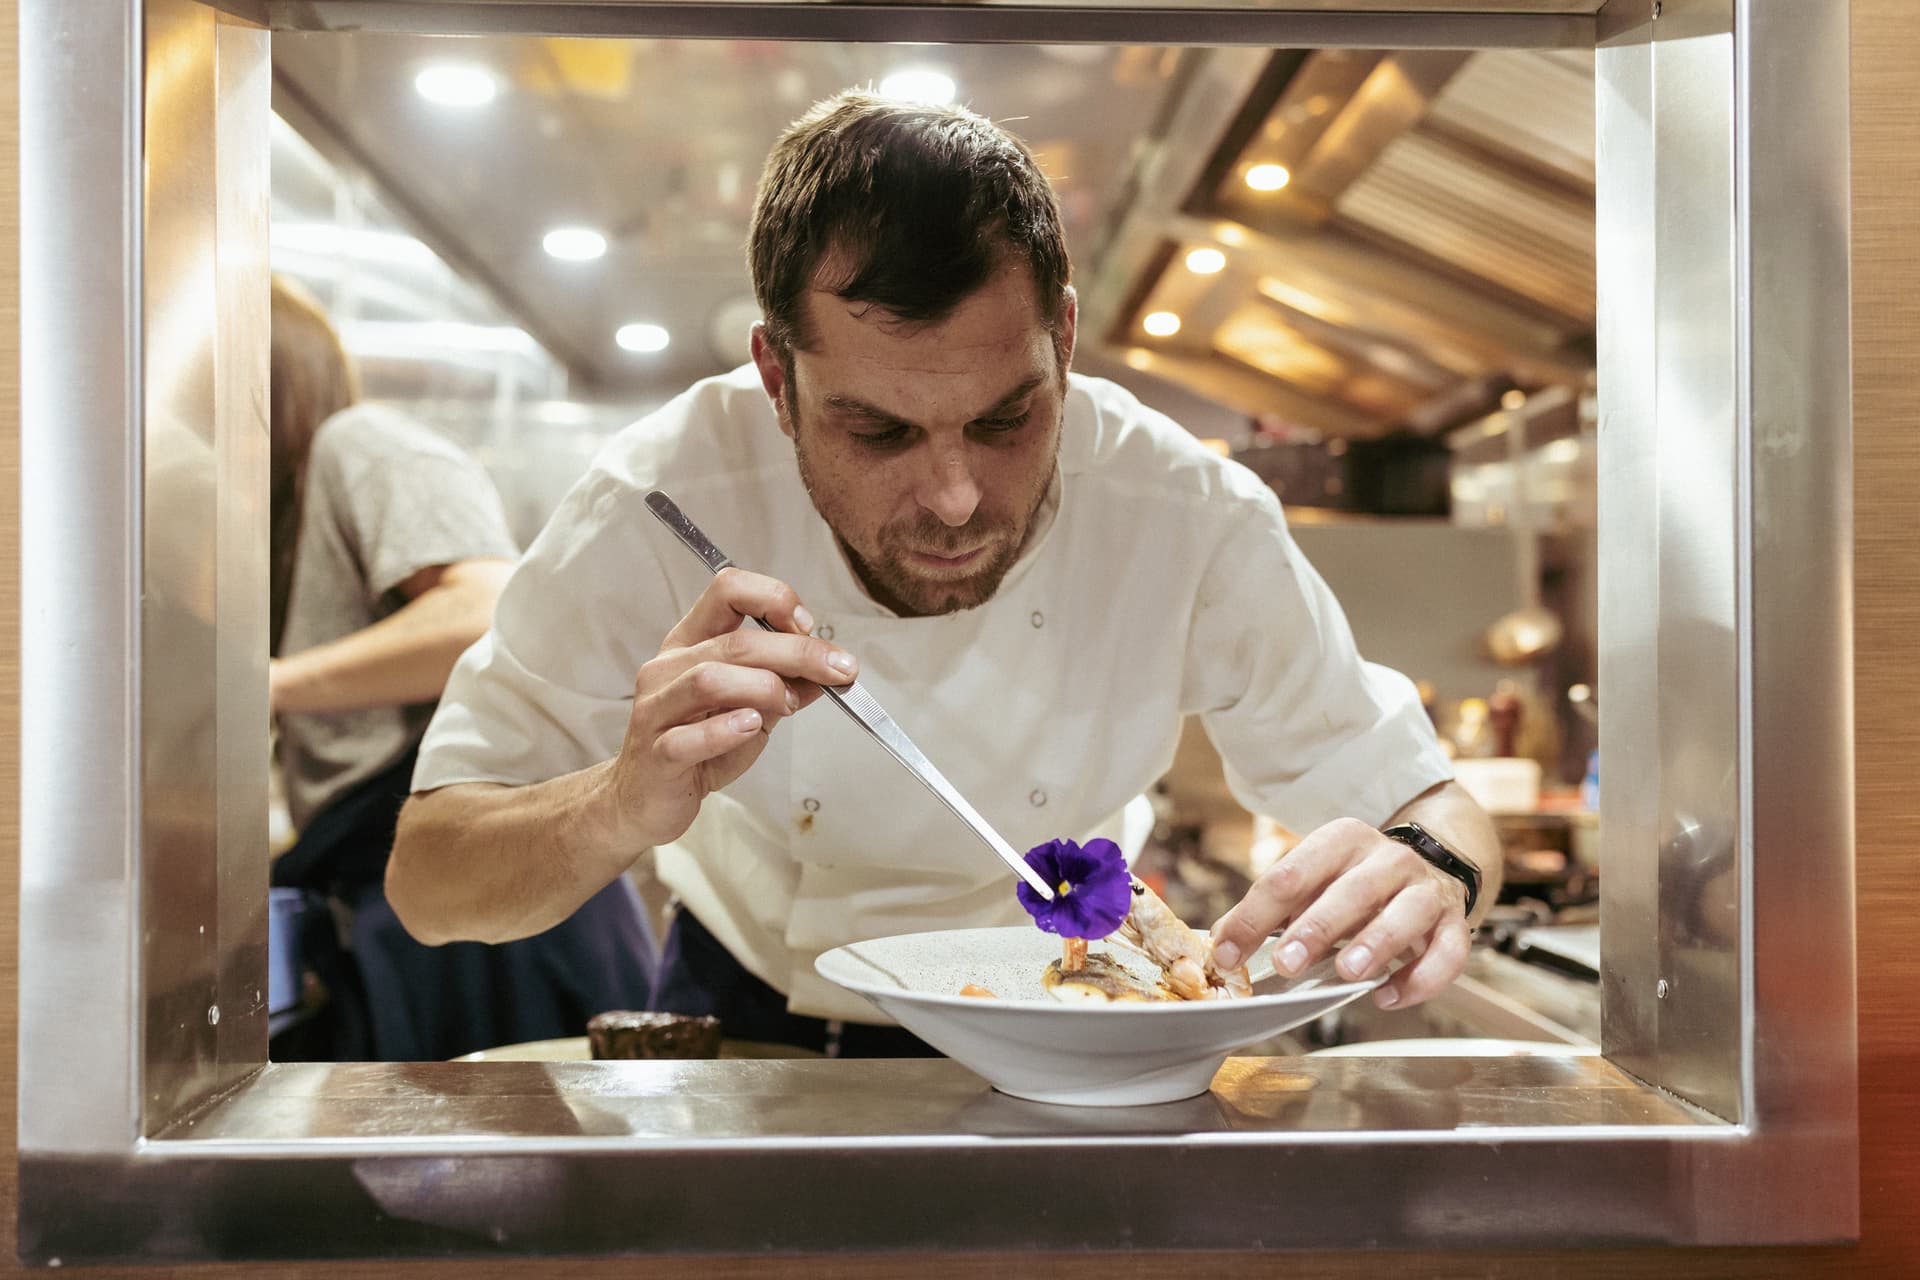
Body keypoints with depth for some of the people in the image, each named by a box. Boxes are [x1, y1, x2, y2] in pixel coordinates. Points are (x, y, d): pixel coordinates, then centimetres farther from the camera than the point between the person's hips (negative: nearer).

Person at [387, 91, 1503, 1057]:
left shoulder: (1197, 525, -23)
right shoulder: (667, 500, -25)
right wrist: (628, 807, -41)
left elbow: (1421, 800, -11)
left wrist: (1426, 872, -35)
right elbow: (426, 885, -19)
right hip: (746, 1021, -2)